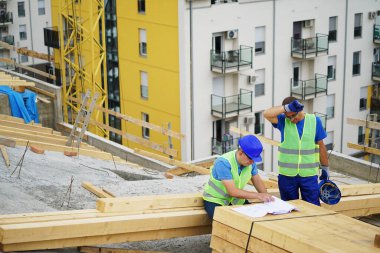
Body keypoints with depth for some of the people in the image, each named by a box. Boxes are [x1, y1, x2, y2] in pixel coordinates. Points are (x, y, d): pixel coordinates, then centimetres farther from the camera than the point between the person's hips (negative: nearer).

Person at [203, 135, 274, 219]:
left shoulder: (250, 161, -8)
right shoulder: (223, 163, -28)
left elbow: (257, 181, 4)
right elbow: (232, 191, -32)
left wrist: (267, 197, -14)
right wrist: (258, 195, -34)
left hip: (236, 199, 6)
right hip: (215, 200, -6)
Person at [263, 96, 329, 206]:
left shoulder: (314, 121, 1)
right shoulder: (283, 121, -2)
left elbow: (321, 146, 8)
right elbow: (267, 114, -21)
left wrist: (325, 168, 13)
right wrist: (288, 108, -27)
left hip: (309, 175, 0)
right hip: (287, 175, 0)